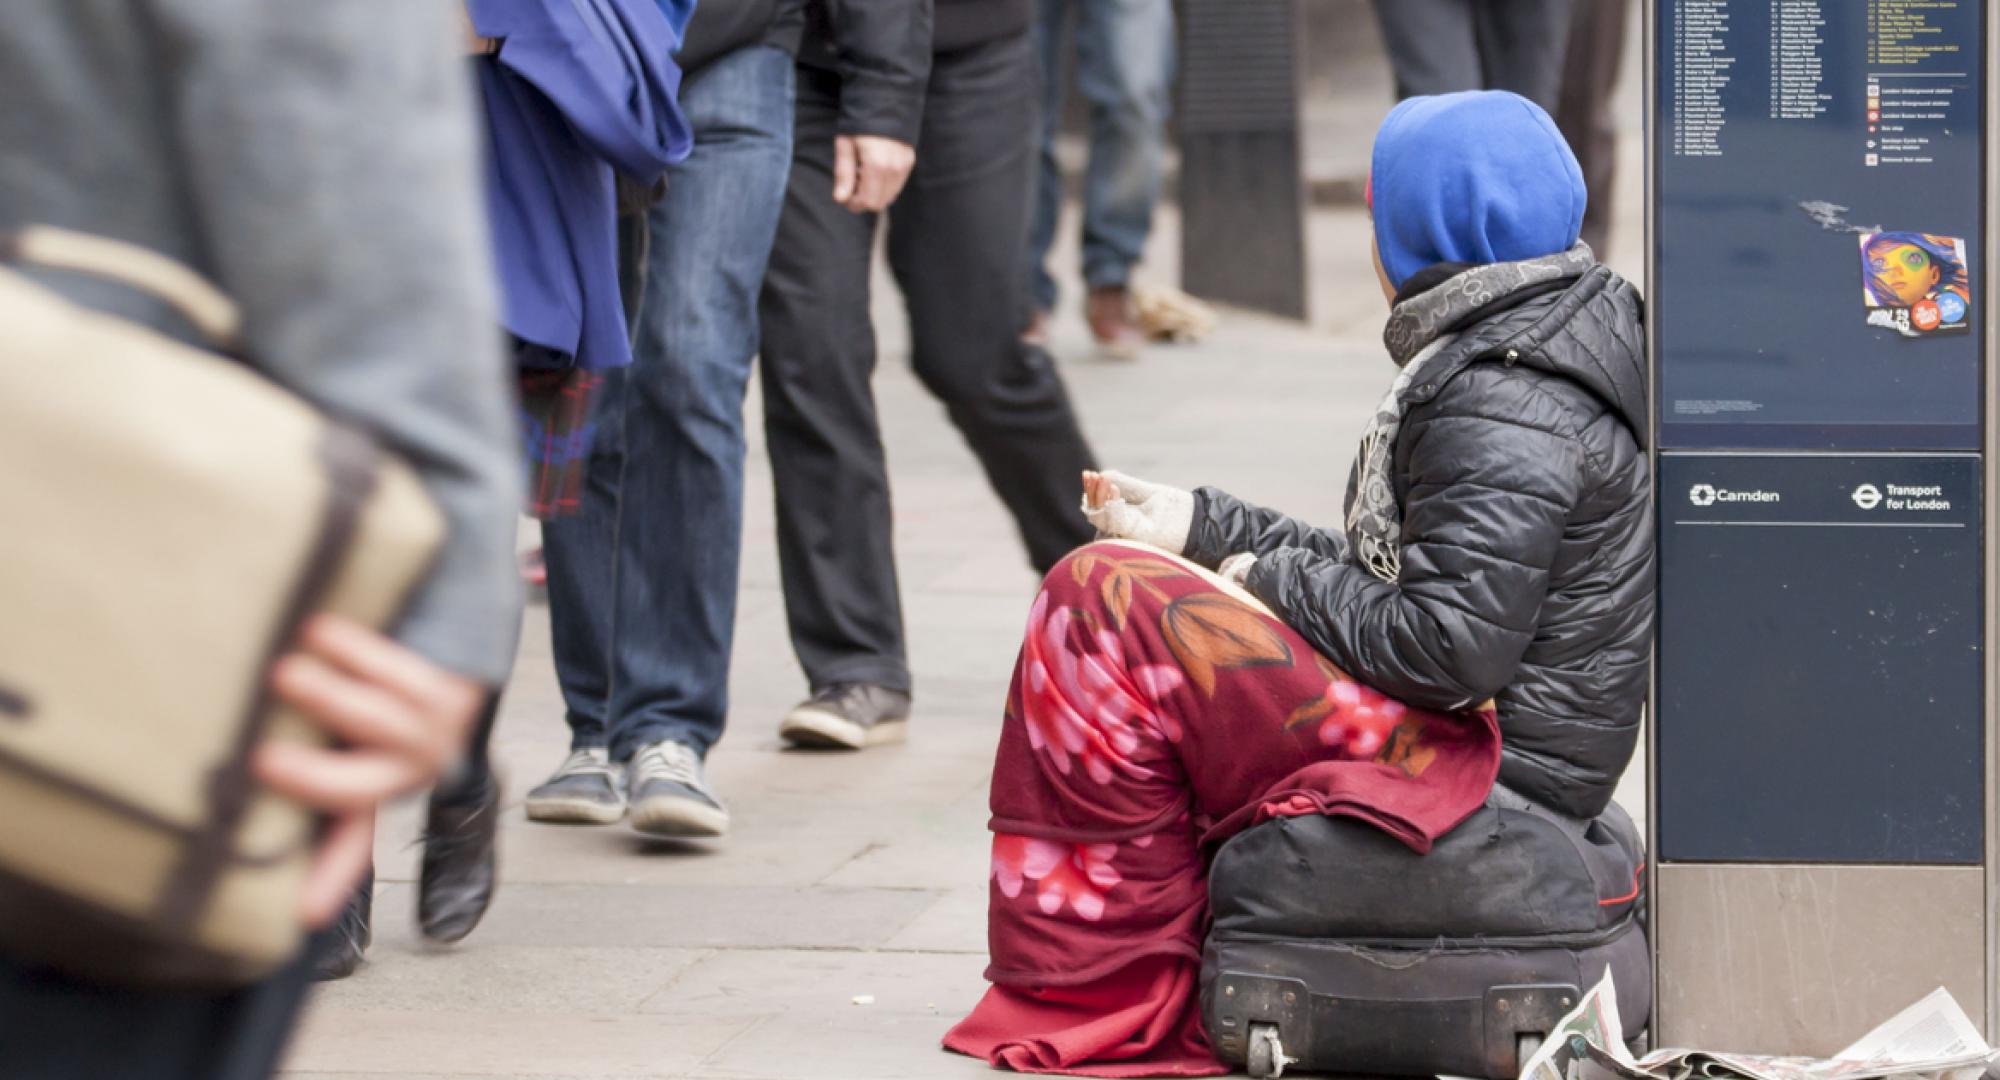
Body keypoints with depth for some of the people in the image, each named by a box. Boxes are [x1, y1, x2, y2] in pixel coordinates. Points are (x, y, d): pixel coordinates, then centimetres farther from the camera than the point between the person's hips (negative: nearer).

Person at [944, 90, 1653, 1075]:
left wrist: (1276, 584, -12)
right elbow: (1397, 574, 19)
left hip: (1484, 766, -11)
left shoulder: (1504, 412, -19)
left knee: (1107, 603, -15)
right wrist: (1205, 529, 16)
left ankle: (1094, 995, -6)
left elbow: (1451, 647, -27)